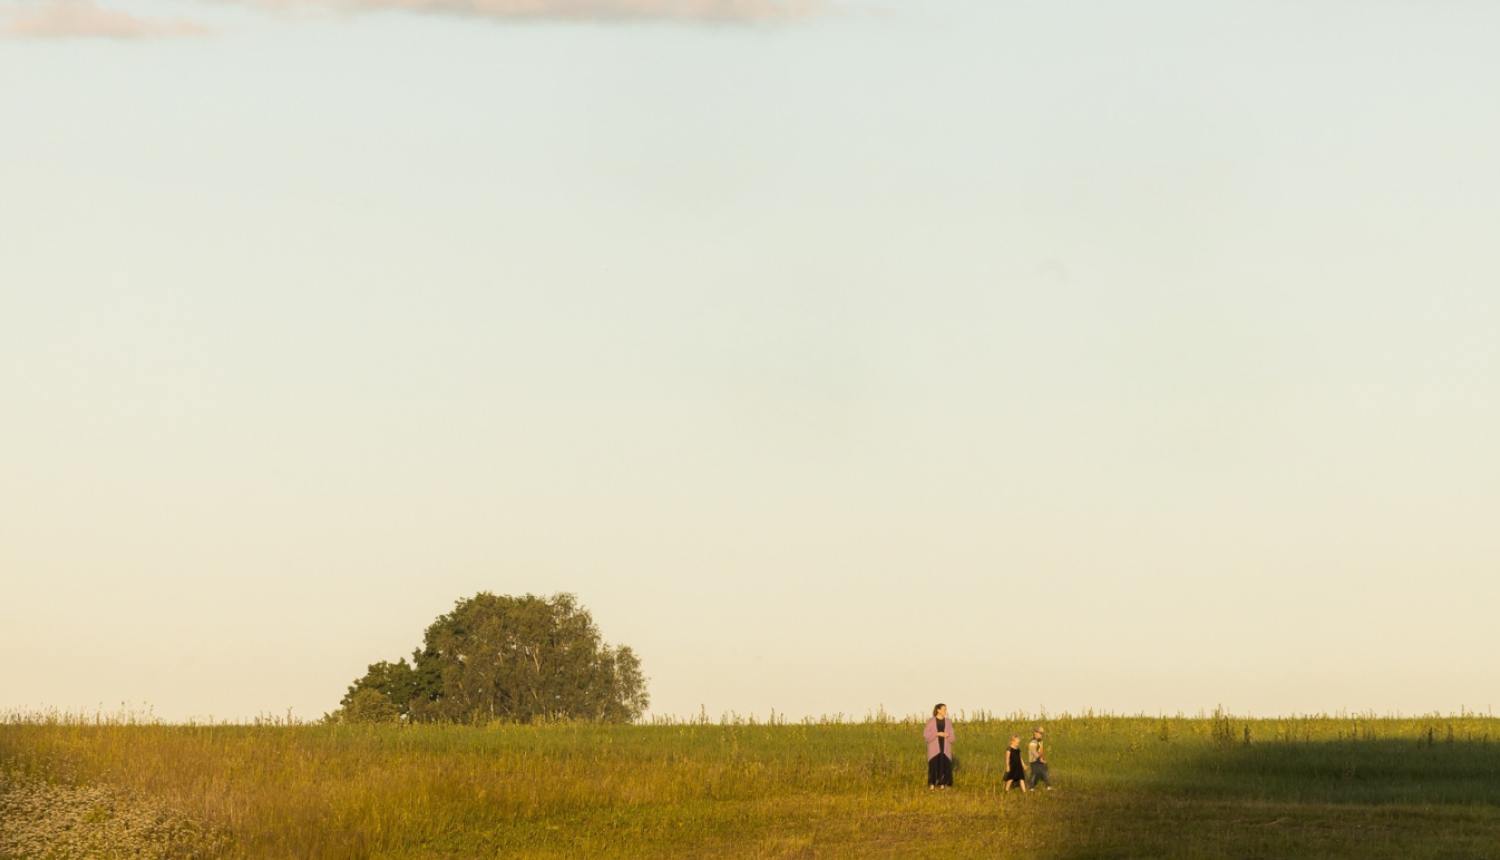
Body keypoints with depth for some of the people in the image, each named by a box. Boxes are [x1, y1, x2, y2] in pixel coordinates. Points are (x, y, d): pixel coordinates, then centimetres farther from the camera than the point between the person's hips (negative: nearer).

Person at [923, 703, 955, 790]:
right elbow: (925, 734, -7)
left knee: (944, 766, -1)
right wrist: (937, 734, -19)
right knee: (933, 766, -5)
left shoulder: (948, 721, 7)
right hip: (934, 747, -3)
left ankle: (942, 786, 6)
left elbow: (951, 736, 8)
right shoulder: (931, 721, -3)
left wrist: (948, 735, -16)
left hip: (945, 747, 3)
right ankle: (932, 786, 3)